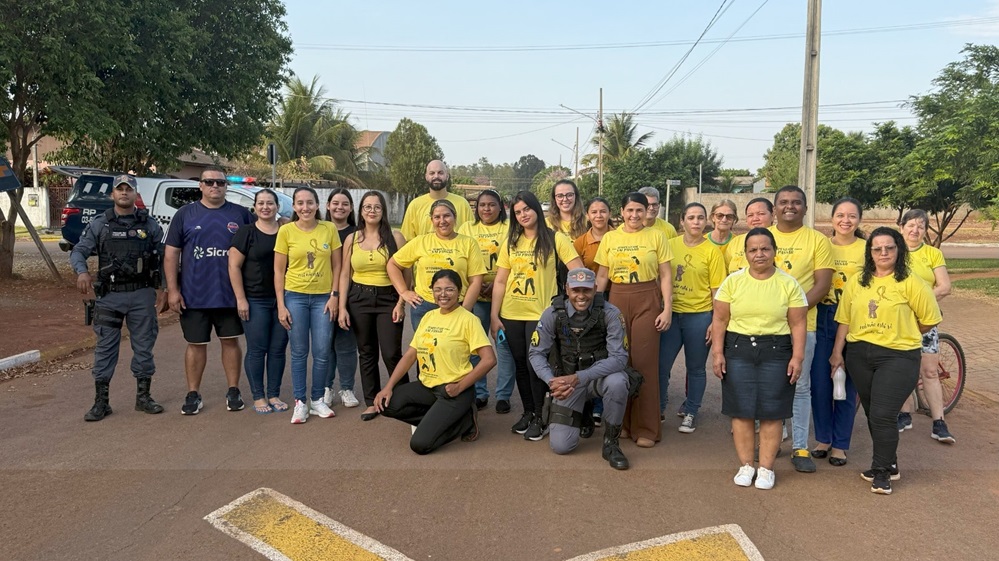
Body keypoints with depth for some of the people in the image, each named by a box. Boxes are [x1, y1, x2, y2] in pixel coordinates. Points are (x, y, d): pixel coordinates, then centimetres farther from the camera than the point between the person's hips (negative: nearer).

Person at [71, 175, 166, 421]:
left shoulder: (150, 225, 5)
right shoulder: (99, 224, 3)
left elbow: (164, 257, 8)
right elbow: (78, 251, 0)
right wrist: (82, 271, -21)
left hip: (142, 294, 1)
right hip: (110, 295, -1)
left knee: (144, 345, 7)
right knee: (105, 347, 2)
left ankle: (143, 396, 20)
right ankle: (101, 401, 11)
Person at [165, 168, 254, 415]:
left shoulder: (241, 214, 4)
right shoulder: (185, 214, 3)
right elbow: (171, 254, 2)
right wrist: (172, 290, -6)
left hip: (230, 294, 0)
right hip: (194, 295, 0)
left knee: (231, 341, 9)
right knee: (196, 345, 9)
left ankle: (233, 391, 20)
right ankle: (193, 395, 19)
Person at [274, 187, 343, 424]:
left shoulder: (329, 229, 0)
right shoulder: (286, 231, -2)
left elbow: (336, 265, 5)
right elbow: (279, 271, 0)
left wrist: (334, 295, -3)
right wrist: (281, 305, -4)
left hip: (323, 297, 1)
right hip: (295, 297, -1)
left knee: (322, 353, 3)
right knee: (299, 353, 5)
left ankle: (317, 400, 19)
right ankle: (300, 402, 16)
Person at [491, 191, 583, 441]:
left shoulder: (555, 239, -3)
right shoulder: (511, 242, 8)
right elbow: (500, 281, 7)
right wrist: (494, 316, 3)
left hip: (540, 314, -4)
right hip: (511, 314, 4)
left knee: (535, 364, -3)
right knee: (520, 364, 11)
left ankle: (540, 418, 12)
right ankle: (528, 412, 26)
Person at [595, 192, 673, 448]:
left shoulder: (657, 236, 2)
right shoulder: (610, 238, 8)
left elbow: (665, 276, 1)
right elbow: (602, 276, 10)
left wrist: (667, 309, -6)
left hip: (647, 302, -2)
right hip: (617, 302, 2)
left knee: (645, 363, -2)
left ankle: (646, 429, 8)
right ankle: (621, 423, 19)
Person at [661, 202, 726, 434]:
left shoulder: (712, 251, -2)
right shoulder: (670, 245, 3)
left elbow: (717, 290, -2)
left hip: (699, 315, -2)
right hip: (671, 313, 2)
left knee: (696, 367, 10)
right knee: (661, 364, 2)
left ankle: (690, 412, 25)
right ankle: (659, 408, 21)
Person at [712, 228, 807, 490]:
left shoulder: (789, 284, 2)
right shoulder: (733, 281, 3)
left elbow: (798, 324, 1)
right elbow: (720, 320, 3)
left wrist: (797, 357, -6)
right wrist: (717, 352, -4)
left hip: (776, 352, 0)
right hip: (738, 350, 1)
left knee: (771, 413, 3)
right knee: (741, 410, 3)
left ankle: (766, 468, 16)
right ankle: (746, 465, 17)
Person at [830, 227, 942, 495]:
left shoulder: (911, 283, -6)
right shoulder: (857, 281, 6)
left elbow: (930, 320, 0)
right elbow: (844, 319, 8)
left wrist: (901, 335, 8)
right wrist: (837, 352, 4)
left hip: (898, 356, -5)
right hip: (859, 355, 5)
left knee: (882, 415, -10)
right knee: (872, 414, 14)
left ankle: (882, 472, 7)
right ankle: (889, 464, 31)